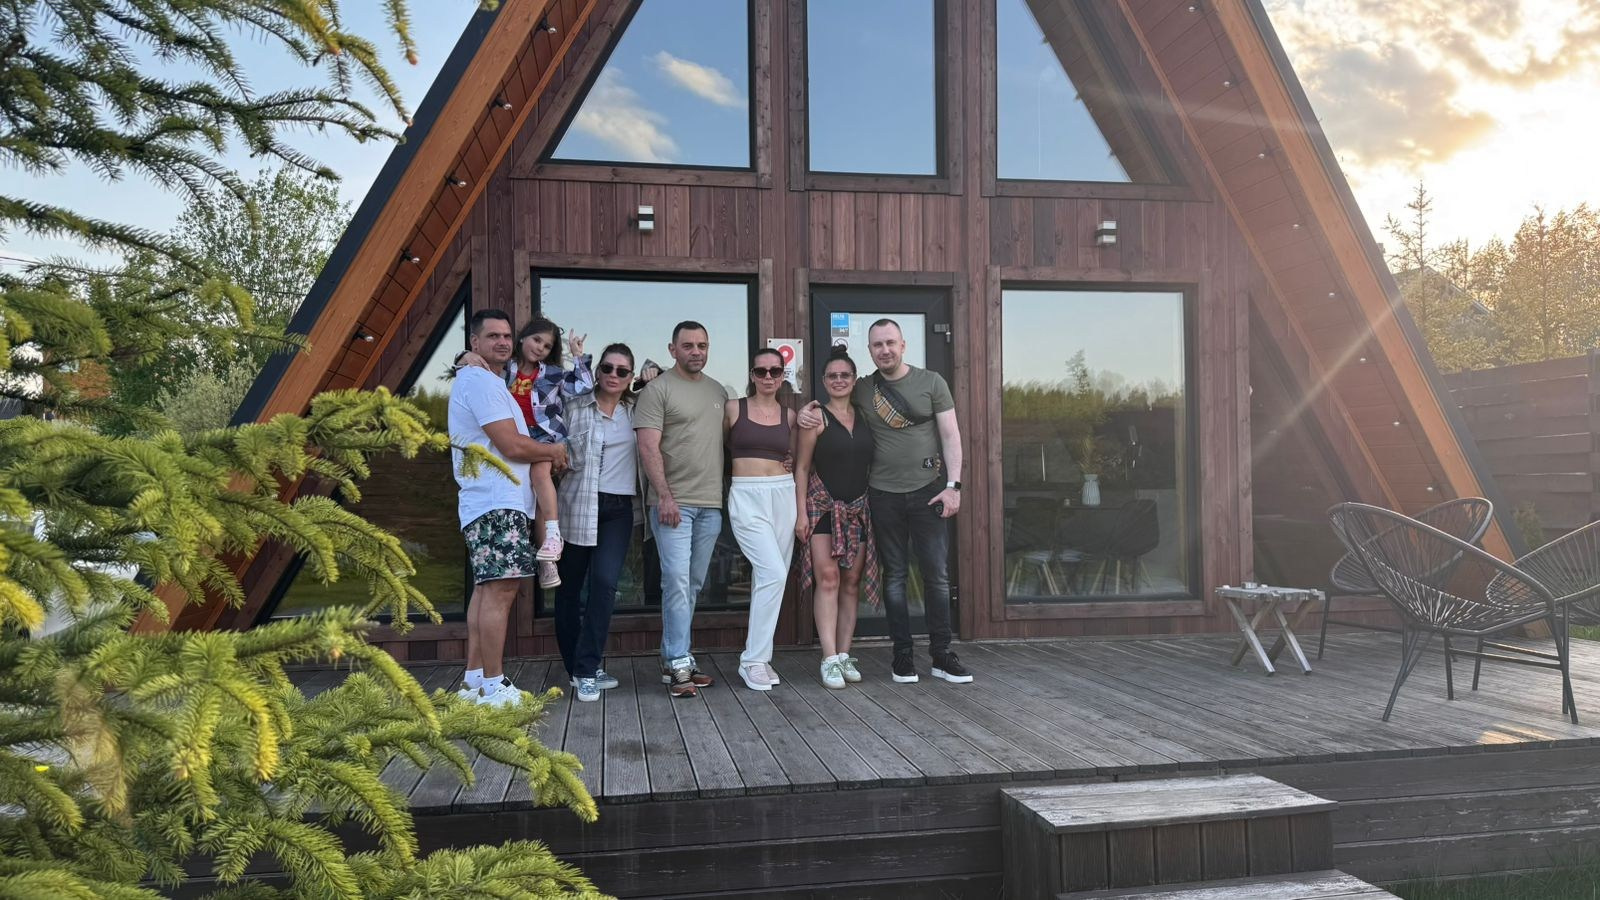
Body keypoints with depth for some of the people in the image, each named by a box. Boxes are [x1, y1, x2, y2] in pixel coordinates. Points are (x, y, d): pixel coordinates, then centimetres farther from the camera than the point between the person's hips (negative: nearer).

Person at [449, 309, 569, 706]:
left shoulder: (490, 381, 22)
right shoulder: (480, 381, -11)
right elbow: (512, 446, -17)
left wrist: (546, 456, 6)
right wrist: (555, 451, 0)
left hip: (498, 502, 11)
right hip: (497, 503, -11)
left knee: (487, 589, 12)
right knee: (500, 589, -11)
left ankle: (474, 680, 17)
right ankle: (494, 686, -9)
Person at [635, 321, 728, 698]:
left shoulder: (719, 392, 16)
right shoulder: (658, 390, -3)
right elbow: (648, 447, -10)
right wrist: (664, 496, -17)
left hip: (711, 503, 6)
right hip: (673, 501, -6)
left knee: (693, 584, 9)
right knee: (677, 580, -10)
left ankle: (673, 660, 18)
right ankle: (678, 665, -5)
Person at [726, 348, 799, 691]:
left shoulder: (789, 415, 10)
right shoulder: (733, 408, 0)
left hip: (783, 495, 5)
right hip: (747, 497, -4)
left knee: (767, 577, 8)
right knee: (773, 573, -17)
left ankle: (760, 656, 18)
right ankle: (753, 660, -7)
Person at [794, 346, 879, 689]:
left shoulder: (864, 417, 10)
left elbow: (871, 463, 14)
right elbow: (802, 468, -3)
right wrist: (801, 512, -10)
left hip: (858, 509, 5)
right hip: (823, 506, -5)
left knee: (852, 583, 5)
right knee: (827, 579, -13)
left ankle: (844, 655, 12)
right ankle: (830, 660, -13)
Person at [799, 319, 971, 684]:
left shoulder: (931, 382, 2)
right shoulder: (861, 389, 7)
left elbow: (950, 434, 0)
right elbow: (830, 402, 23)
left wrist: (953, 485, -8)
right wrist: (809, 412, -2)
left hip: (928, 490, -1)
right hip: (884, 494, 2)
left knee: (937, 574, 0)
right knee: (895, 575, 7)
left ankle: (942, 654, 10)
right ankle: (903, 654, 15)